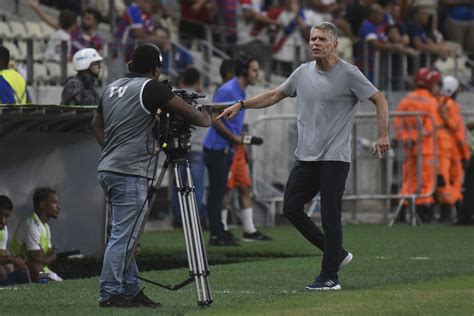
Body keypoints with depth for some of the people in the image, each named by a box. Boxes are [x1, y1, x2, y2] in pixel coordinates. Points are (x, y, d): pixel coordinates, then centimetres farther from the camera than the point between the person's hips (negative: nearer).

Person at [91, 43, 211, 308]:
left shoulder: (111, 88, 15)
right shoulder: (151, 88, -8)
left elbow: (96, 124, 26)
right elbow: (188, 112, -7)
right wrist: (206, 119, 12)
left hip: (108, 170, 8)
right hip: (131, 173, -8)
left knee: (125, 236, 13)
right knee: (123, 237, -6)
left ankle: (131, 290, 15)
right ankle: (110, 294, -7)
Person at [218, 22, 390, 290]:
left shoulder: (348, 74, -7)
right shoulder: (303, 72, 10)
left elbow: (380, 100, -5)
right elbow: (275, 95, 21)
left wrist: (383, 135, -15)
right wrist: (241, 105, 14)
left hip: (334, 158, -7)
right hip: (307, 157, 7)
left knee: (330, 216, -7)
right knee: (291, 208, 4)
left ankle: (330, 276, 0)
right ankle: (337, 254, 17)